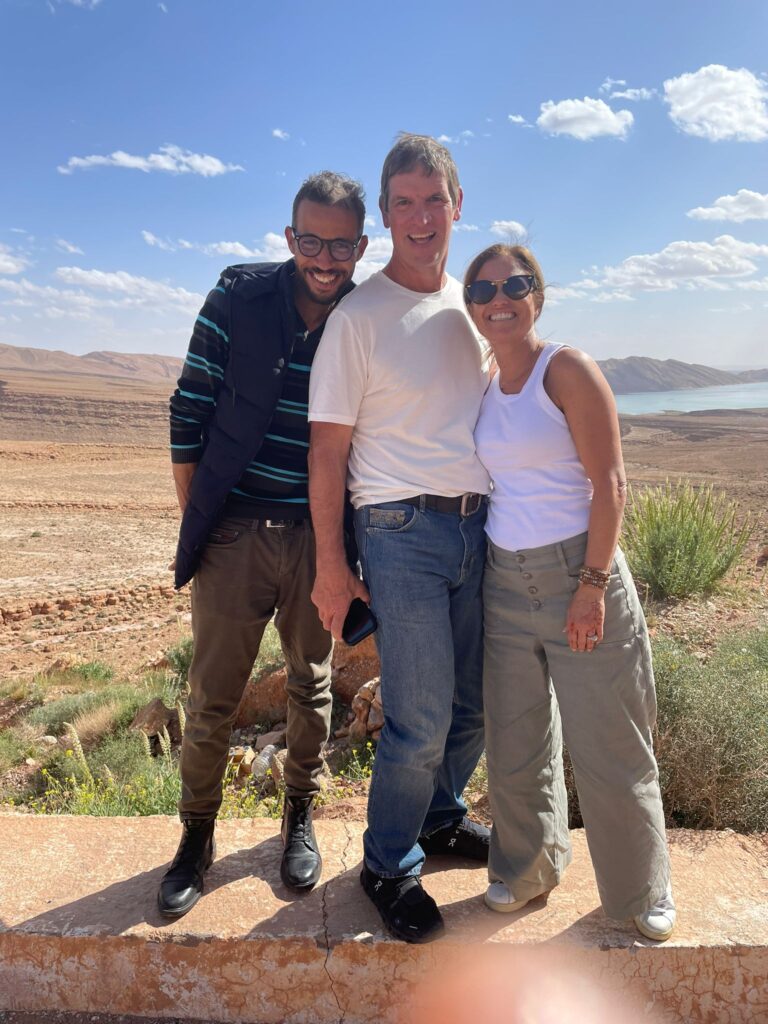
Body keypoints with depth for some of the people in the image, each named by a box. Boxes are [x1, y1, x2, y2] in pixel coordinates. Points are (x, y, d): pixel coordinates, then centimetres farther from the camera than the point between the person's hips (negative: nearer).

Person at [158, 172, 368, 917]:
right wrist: (194, 522, -2)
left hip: (319, 540, 2)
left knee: (311, 687, 15)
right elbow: (189, 412, -1)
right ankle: (196, 835, 28)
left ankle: (300, 819, 37)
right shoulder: (237, 299, -4)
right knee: (211, 698, 6)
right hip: (236, 534, -1)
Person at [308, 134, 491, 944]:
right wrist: (330, 564, -7)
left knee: (474, 703, 15)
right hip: (403, 531, -5)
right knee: (420, 719, -2)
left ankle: (439, 817, 40)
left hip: (480, 525, 6)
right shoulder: (358, 317, -6)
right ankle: (389, 867, 23)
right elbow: (327, 449, -6)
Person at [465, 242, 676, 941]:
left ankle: (642, 893, 30)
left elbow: (609, 483, -11)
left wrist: (592, 584, -17)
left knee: (608, 750, 6)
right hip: (505, 582, 5)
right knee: (515, 745, 13)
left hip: (579, 572, -5)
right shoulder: (482, 384, 10)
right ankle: (526, 870, 37)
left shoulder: (567, 369, -6)